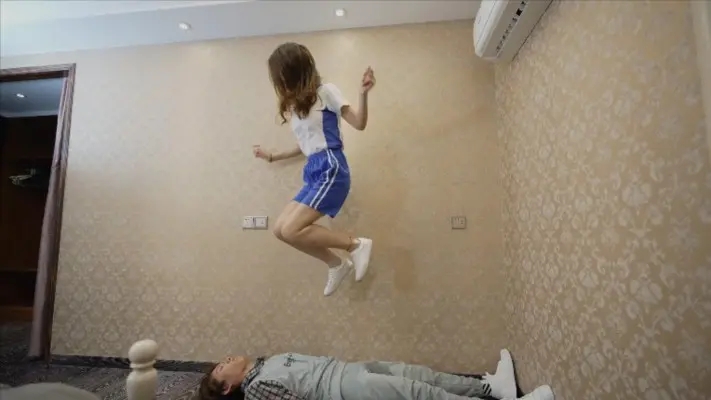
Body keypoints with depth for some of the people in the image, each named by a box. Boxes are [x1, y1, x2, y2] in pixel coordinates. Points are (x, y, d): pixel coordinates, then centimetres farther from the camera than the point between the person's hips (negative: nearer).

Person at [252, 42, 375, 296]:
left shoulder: (325, 92, 1)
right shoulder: (294, 106, 21)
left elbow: (359, 123, -1)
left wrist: (363, 94, -16)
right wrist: (272, 157, 34)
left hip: (331, 169, -8)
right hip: (313, 173, 8)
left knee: (291, 230, -18)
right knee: (280, 229, 2)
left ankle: (356, 245, -6)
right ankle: (337, 265, 11)